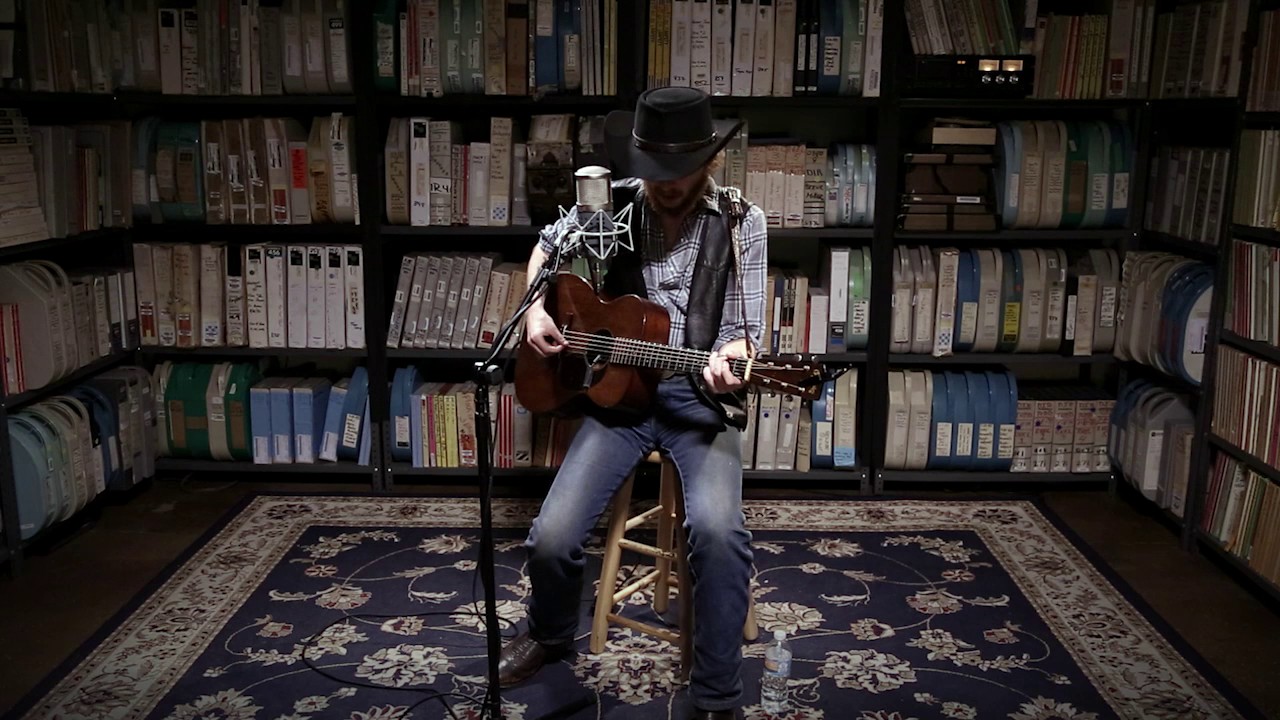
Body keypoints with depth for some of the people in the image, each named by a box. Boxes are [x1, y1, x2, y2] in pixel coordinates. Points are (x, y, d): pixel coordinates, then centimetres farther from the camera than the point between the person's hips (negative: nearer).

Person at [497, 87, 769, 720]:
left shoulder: (741, 224, -5)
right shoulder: (613, 204, 1)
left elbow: (745, 332, -5)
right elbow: (547, 245, 21)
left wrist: (725, 362, -29)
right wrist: (536, 309, 3)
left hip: (698, 398, -2)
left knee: (718, 531, -31)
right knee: (551, 537, -15)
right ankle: (550, 634, 22)